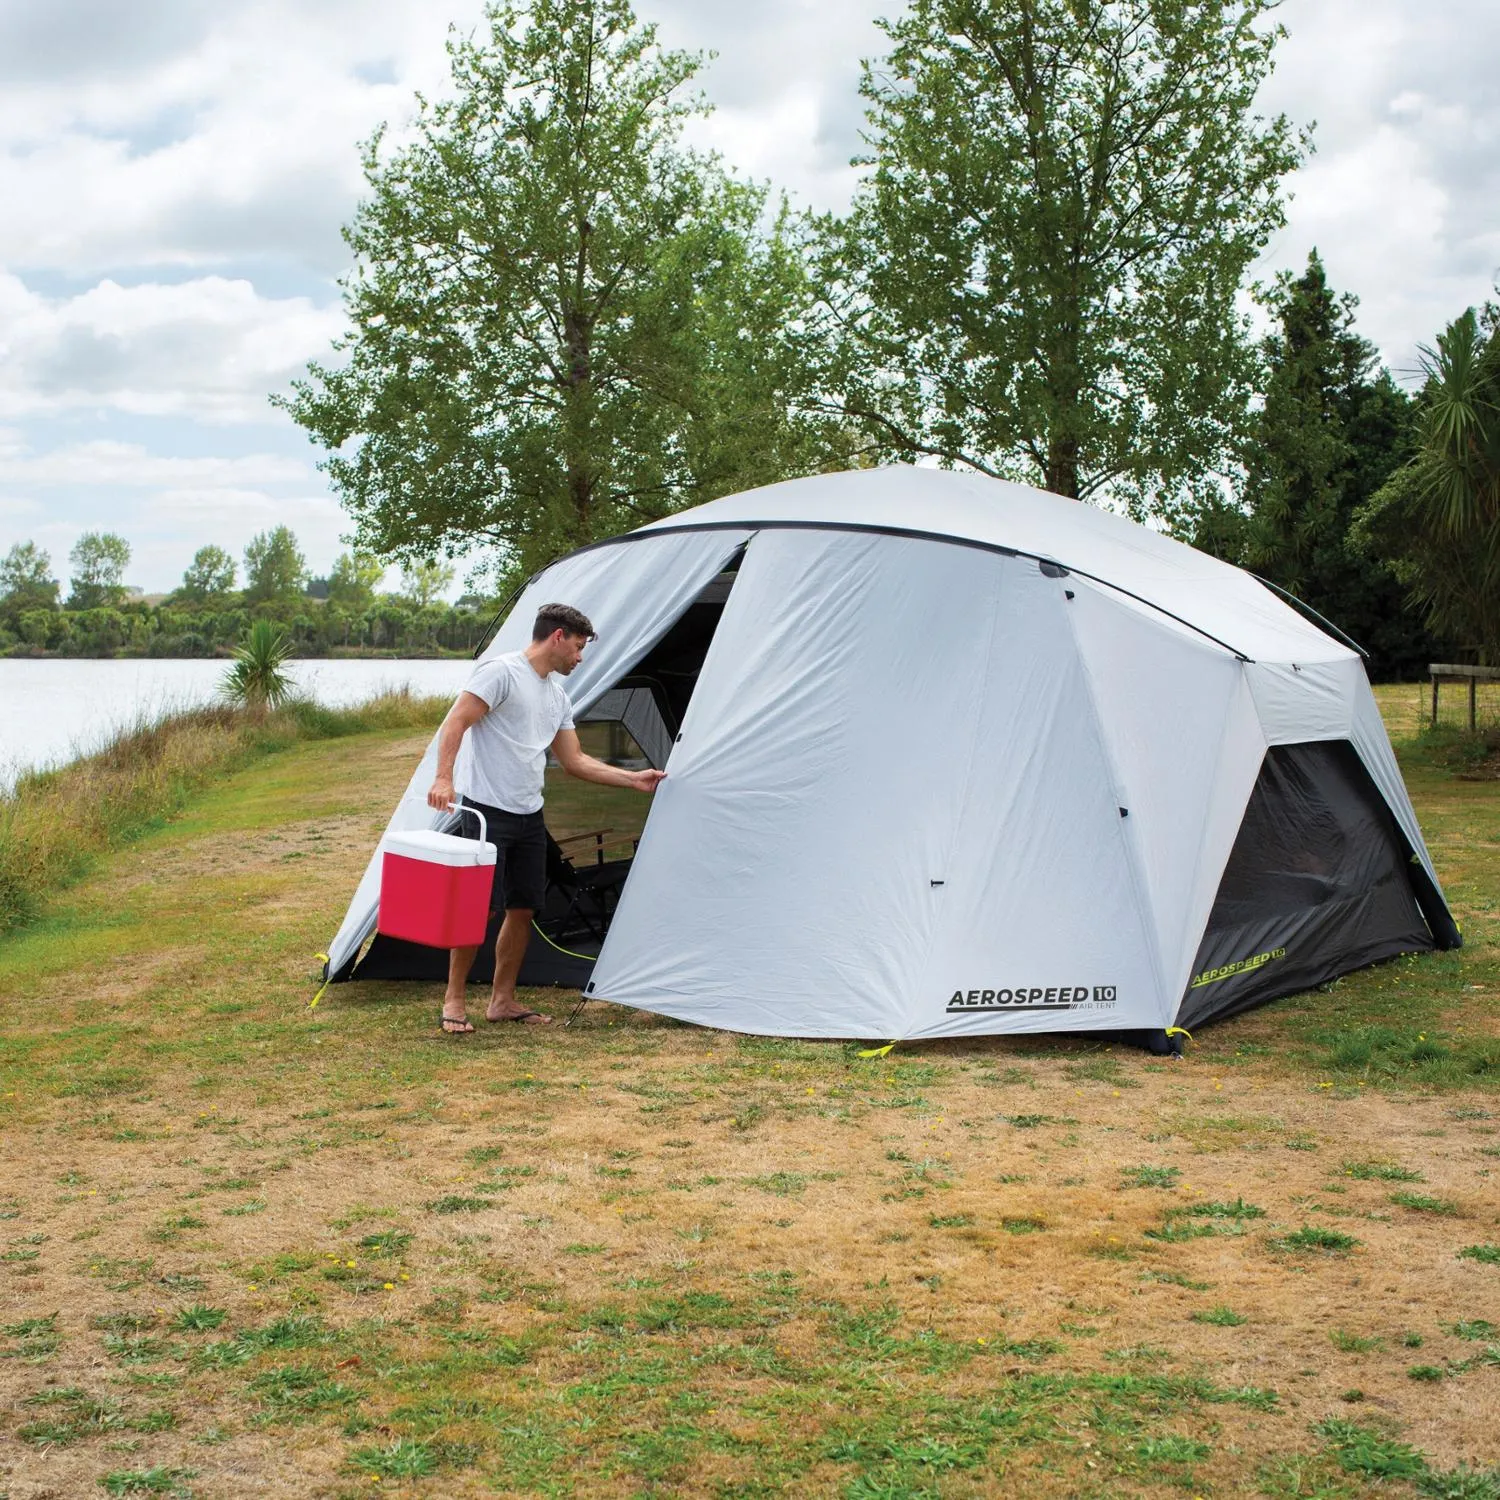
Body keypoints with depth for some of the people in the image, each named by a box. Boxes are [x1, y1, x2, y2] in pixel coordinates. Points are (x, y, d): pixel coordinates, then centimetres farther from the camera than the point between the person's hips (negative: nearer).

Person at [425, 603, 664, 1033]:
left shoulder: (558, 696, 16)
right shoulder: (501, 671, -10)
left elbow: (574, 761, 20)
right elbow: (455, 723, -17)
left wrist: (632, 779, 17)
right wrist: (443, 778, -30)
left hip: (529, 816, 8)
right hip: (488, 809, -8)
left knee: (523, 909, 8)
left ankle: (502, 1001, 19)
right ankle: (453, 1002, 3)